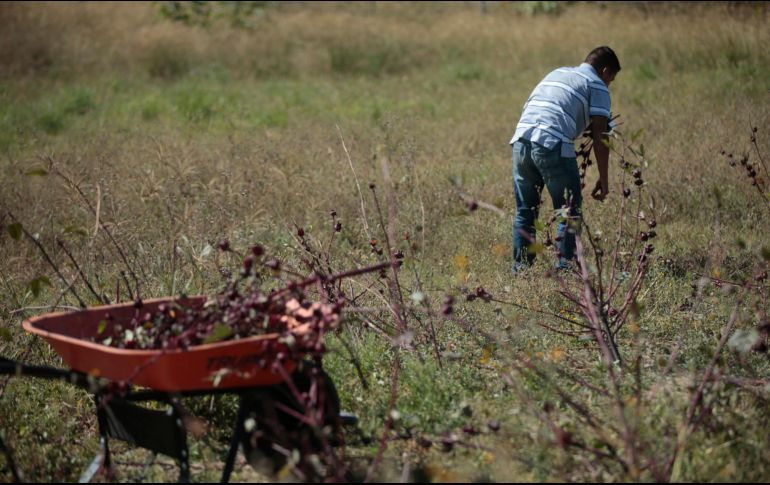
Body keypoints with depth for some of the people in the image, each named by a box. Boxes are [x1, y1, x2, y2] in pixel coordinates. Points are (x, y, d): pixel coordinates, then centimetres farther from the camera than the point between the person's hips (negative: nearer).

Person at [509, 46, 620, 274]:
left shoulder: (556, 73, 29)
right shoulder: (597, 86, 10)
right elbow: (599, 136, 1)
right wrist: (603, 179, 4)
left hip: (521, 139, 6)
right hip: (553, 145, -6)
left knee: (525, 211, 16)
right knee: (569, 213, 6)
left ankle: (520, 270, 18)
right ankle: (565, 268, 2)